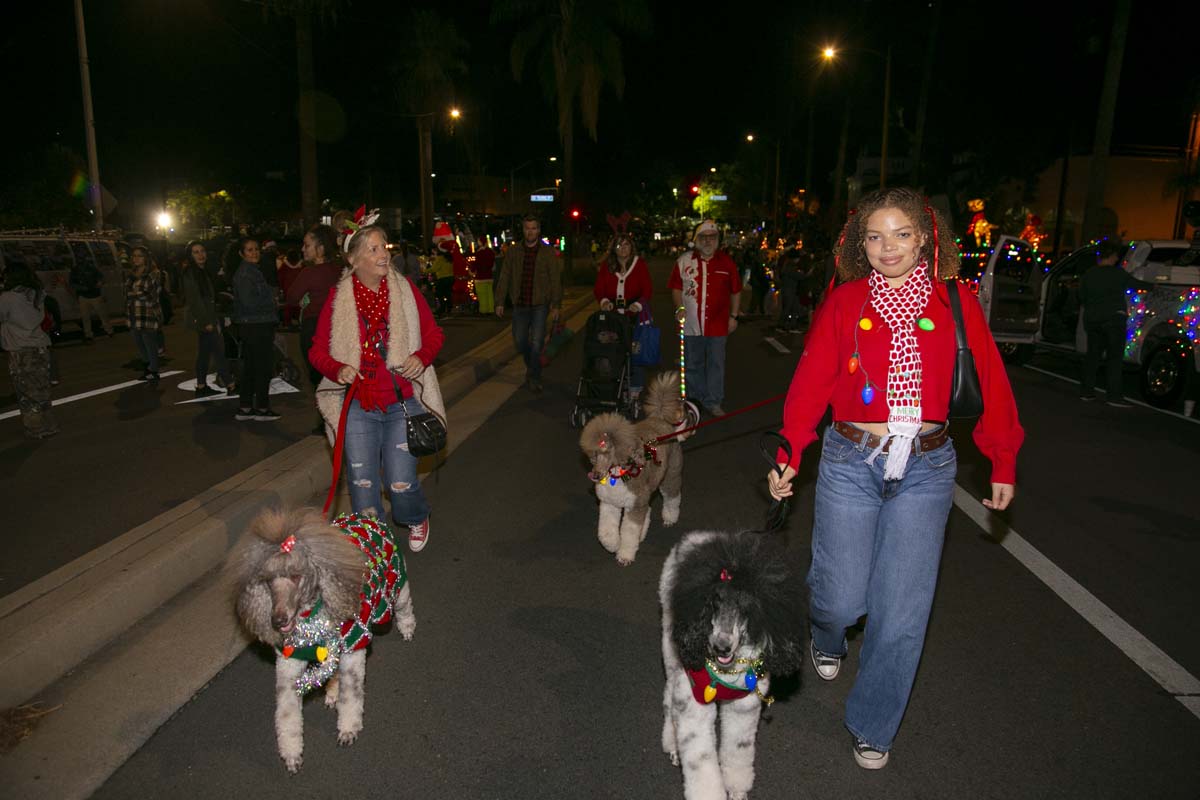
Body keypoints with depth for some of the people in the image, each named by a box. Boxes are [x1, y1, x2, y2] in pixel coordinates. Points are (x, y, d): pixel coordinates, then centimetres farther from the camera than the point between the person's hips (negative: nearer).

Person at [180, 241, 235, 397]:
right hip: (202, 320, -9)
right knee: (219, 351, -8)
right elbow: (194, 300, -17)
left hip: (208, 320, 9)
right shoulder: (189, 274, -11)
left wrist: (216, 320, 14)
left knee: (204, 353, 11)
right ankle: (230, 384, -4)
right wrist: (207, 322, -18)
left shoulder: (204, 272, 16)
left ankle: (202, 387, 17)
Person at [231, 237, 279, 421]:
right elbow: (249, 301, -20)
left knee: (250, 366, 13)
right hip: (257, 325, -10)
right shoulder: (246, 273, -13)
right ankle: (262, 408, 5)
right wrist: (271, 301, -8)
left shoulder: (251, 270, 18)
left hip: (249, 325, 10)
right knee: (264, 366, -3)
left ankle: (245, 408, 18)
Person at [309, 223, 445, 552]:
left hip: (402, 404, -1)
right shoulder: (338, 297, -1)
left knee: (401, 484, -5)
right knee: (361, 485, 6)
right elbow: (318, 350, 5)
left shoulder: (405, 290, 1)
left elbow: (434, 334, 8)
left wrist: (422, 357, -13)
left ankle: (417, 519, 31)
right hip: (358, 406, 1)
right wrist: (338, 370, -15)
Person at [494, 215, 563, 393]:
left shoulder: (548, 252, 0)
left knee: (536, 343, -7)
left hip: (540, 305, -3)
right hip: (519, 305, 3)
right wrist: (500, 302, 2)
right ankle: (531, 366, 36)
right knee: (520, 342, 9)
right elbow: (504, 278, 7)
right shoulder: (513, 252, 6)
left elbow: (556, 280, -1)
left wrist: (556, 305, -6)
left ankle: (534, 379, 8)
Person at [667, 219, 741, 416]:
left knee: (716, 364, 3)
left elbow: (735, 291, 9)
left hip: (717, 324, -1)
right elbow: (676, 287, 7)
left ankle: (713, 402, 12)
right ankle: (695, 398, 26)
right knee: (692, 364, 11)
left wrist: (733, 316, 6)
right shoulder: (684, 261, 3)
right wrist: (680, 308, -8)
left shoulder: (726, 262, 3)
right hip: (691, 324, 1)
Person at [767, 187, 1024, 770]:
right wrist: (788, 456, -10)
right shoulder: (844, 303, 0)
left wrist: (1003, 464, 8)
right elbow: (810, 382, -2)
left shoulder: (956, 304, 2)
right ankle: (826, 637, 44)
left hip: (925, 469, 1)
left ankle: (872, 726, 27)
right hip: (850, 463, -1)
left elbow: (990, 384, 6)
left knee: (903, 611, 4)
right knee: (842, 596, 3)